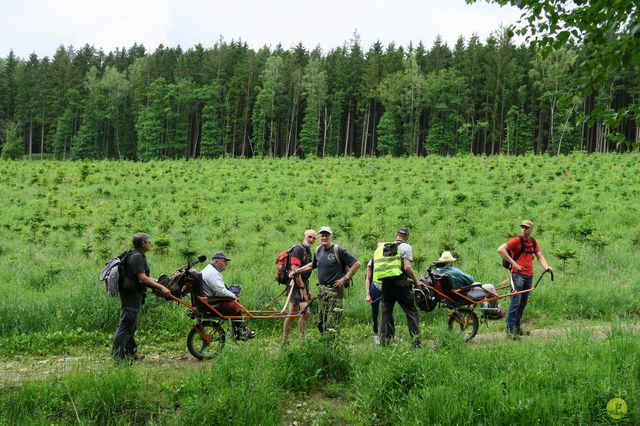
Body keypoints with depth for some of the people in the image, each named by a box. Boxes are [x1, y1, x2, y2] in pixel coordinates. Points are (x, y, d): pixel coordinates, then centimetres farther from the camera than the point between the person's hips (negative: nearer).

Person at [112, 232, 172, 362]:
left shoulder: (138, 256, 16)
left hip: (134, 294, 11)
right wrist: (161, 288, -22)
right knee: (126, 324, -8)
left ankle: (131, 353, 27)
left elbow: (146, 277, 21)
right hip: (132, 294, -11)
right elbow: (142, 278, -24)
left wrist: (161, 285, 18)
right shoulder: (136, 256, -17)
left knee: (131, 325, 17)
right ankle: (117, 355, -4)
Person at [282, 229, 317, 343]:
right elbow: (295, 270, -20)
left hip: (302, 285, 10)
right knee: (305, 312, -14)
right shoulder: (298, 249, -11)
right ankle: (303, 339, -8)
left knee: (291, 314, 10)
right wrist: (302, 288, -20)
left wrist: (308, 290, 22)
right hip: (296, 285, -10)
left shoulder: (308, 251, 19)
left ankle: (285, 340, 13)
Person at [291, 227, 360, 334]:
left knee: (332, 323, -9)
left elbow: (357, 263, -11)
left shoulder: (338, 250, -10)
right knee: (321, 321, 10)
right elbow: (312, 265, 30)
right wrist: (296, 271, 25)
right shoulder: (318, 250, 11)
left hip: (335, 290, -7)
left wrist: (345, 279, -11)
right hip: (321, 289, 7)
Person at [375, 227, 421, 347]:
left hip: (385, 283, 5)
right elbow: (407, 267, -9)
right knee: (411, 312, 2)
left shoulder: (382, 247, 18)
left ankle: (384, 342, 11)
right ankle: (416, 342, -2)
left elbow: (377, 265, 14)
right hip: (400, 282, -5)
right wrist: (416, 280, 2)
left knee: (386, 312, 12)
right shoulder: (406, 247, 1)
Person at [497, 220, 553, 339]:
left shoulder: (533, 242, 12)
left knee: (523, 302, 12)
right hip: (517, 274, -7)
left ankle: (517, 327, 23)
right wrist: (513, 263, -17)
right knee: (516, 301, -11)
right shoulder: (517, 240, -9)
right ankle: (510, 329, -8)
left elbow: (539, 256, 14)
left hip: (529, 275, 7)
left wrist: (547, 267, -5)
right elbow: (500, 249, -17)